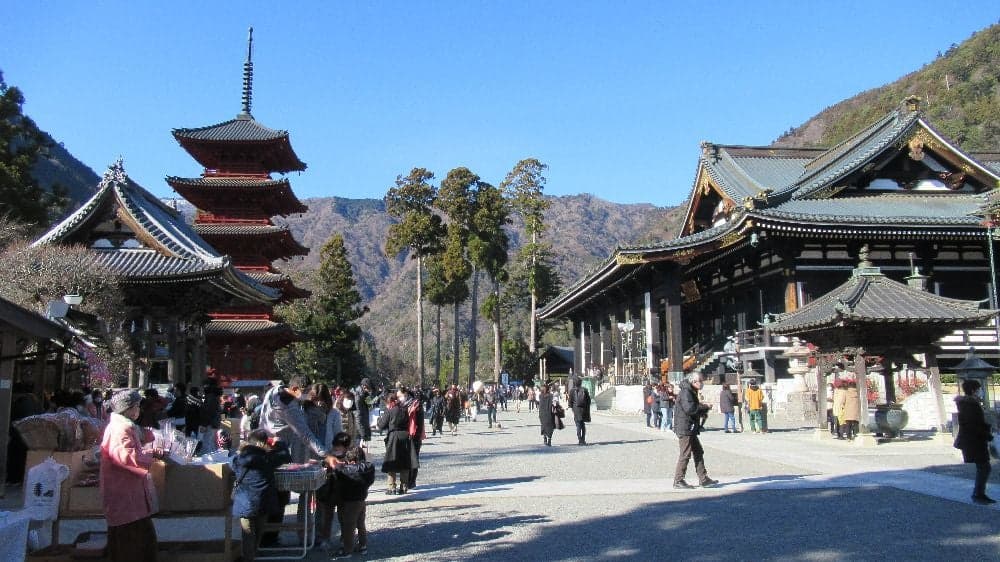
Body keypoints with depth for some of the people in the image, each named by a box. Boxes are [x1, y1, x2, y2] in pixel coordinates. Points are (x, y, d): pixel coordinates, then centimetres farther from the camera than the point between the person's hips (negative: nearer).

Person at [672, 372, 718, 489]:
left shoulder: (691, 392, 17)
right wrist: (704, 407, -16)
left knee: (698, 452, 13)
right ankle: (678, 481, 2)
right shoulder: (685, 392, -16)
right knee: (685, 454, -5)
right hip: (684, 428, -11)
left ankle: (703, 479, 19)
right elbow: (690, 408, -27)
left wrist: (704, 407, 7)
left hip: (690, 429, 11)